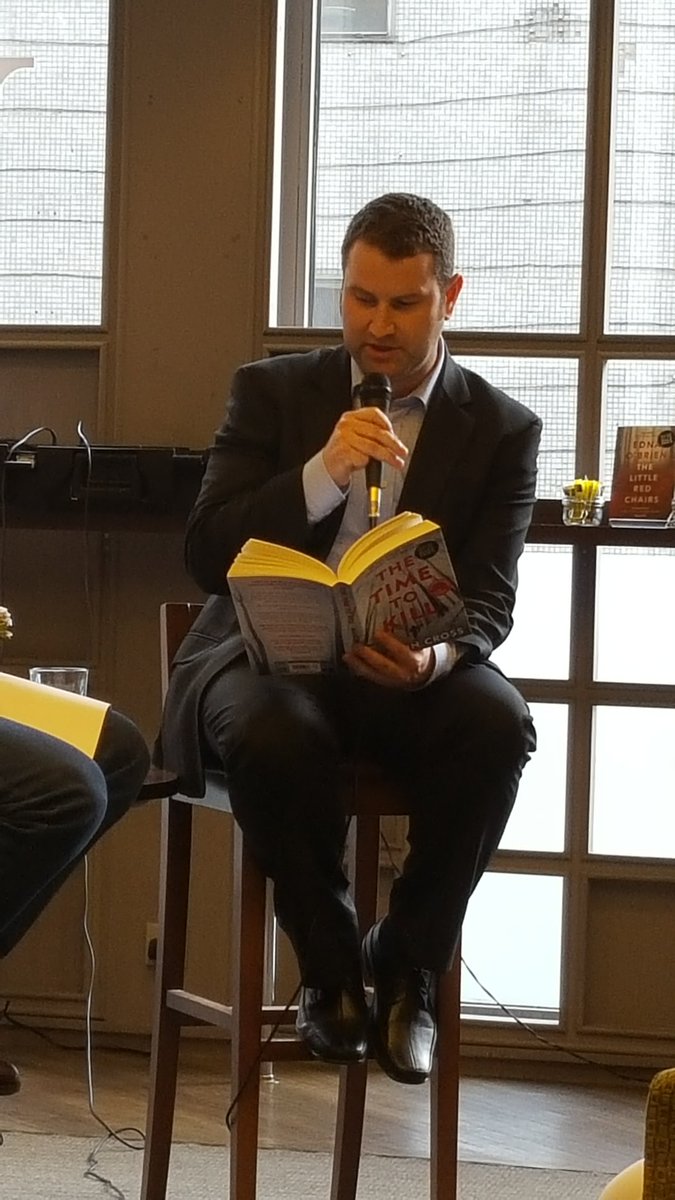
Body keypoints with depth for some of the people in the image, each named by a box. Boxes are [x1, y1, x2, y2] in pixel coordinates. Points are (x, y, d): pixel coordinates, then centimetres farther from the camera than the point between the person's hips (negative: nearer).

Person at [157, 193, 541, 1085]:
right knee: (276, 733, -37)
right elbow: (206, 557, -3)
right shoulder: (273, 393, 6)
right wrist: (322, 473, -19)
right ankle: (329, 966, -11)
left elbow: (488, 600, -2)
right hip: (273, 660, -1)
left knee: (498, 724, -33)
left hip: (411, 674, 1)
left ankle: (407, 969, -13)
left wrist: (435, 659, -27)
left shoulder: (503, 431, 5)